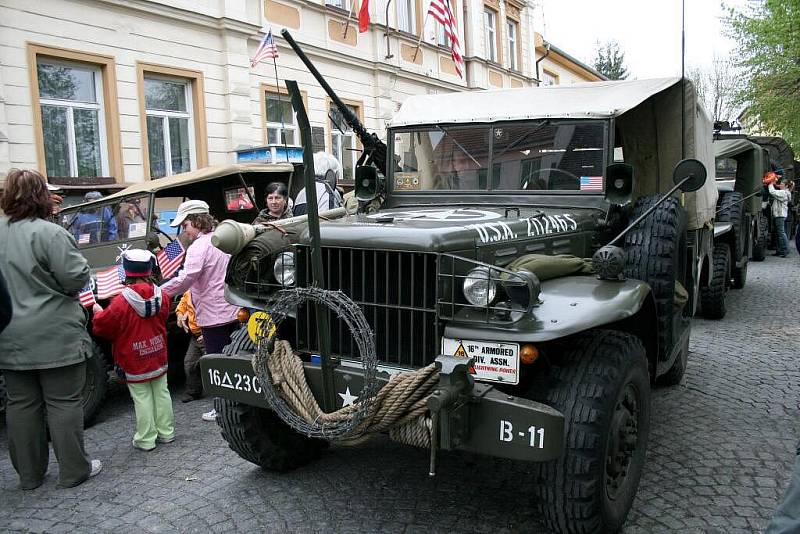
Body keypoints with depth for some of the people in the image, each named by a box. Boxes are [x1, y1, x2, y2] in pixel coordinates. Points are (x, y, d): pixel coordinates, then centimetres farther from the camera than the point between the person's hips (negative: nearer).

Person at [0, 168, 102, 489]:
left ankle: (29, 475, 25)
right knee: (64, 402, 4)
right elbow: (76, 278, -19)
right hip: (55, 337, -6)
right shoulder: (49, 233, -17)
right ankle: (74, 471, 13)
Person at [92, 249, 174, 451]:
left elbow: (102, 326, -11)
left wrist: (98, 312, 10)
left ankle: (146, 440, 12)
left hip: (134, 363, -4)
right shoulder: (162, 296, -5)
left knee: (142, 399, 3)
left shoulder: (121, 302, -21)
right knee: (161, 393, 14)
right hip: (158, 357, 5)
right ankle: (166, 432, 24)